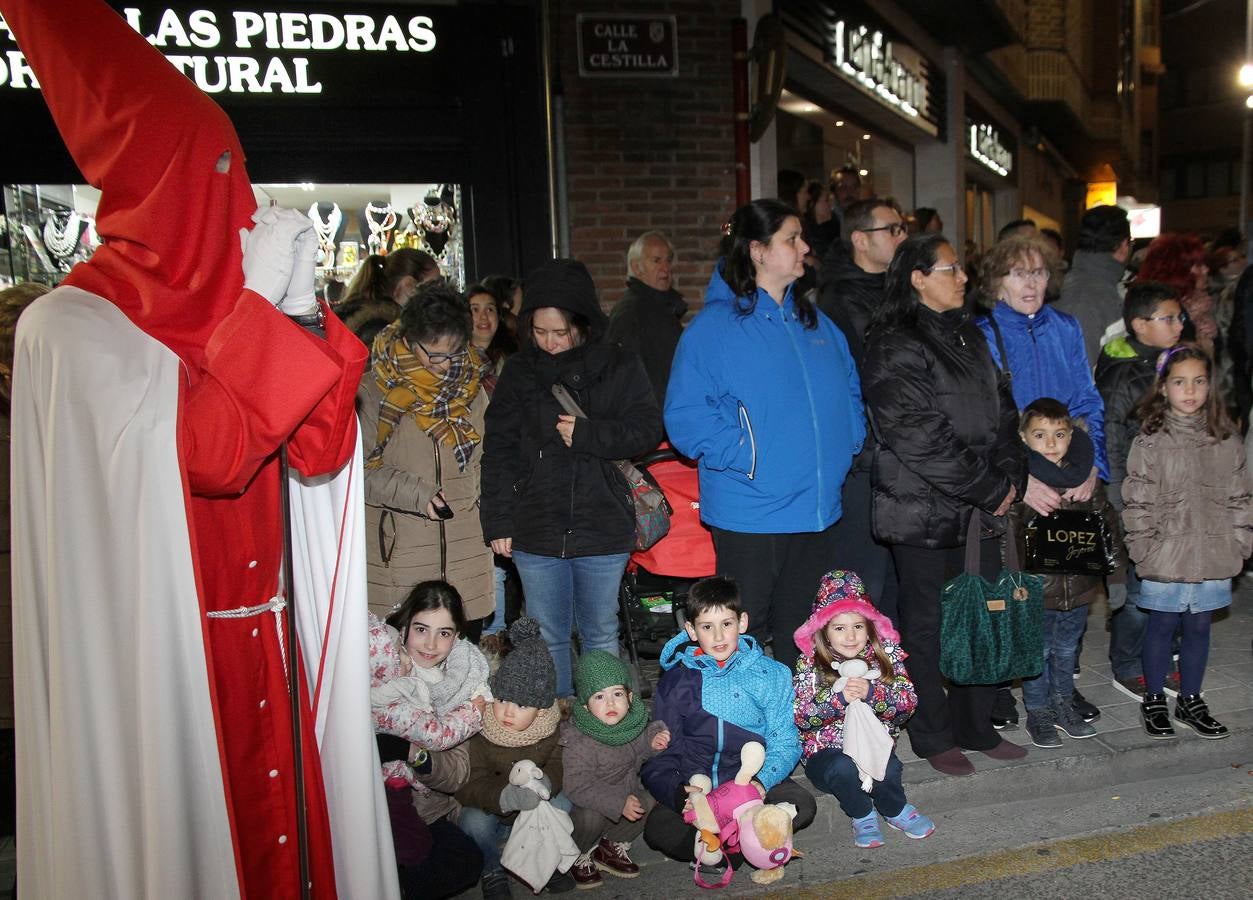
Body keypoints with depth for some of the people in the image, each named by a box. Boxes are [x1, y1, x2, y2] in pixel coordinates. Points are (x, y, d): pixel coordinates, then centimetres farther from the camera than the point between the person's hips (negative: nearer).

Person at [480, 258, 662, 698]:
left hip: (603, 529, -1)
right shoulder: (518, 371, 2)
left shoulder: (619, 366, -1)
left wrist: (587, 434, -16)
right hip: (535, 530, 1)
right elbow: (499, 451, 3)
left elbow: (647, 429, -3)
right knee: (547, 636, 11)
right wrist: (499, 521, -2)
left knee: (600, 634, 14)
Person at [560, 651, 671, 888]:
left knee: (650, 797, -17)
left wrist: (653, 742, -10)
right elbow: (578, 787, -30)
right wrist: (619, 804, -34)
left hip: (626, 792, 6)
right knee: (591, 816, -33)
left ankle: (612, 846, 4)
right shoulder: (578, 741, -27)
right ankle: (577, 857, -1)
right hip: (587, 801, -6)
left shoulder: (631, 721, -8)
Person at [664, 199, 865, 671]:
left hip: (818, 510, 6)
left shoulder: (815, 322, 12)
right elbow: (684, 416, -13)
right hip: (749, 513, -6)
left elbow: (849, 393, 21)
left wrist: (847, 444, 4)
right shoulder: (714, 325, -8)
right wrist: (746, 455, -19)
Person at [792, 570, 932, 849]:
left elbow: (908, 702, -11)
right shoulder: (810, 664, -7)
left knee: (886, 771, -31)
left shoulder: (885, 654, -2)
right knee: (844, 769, -33)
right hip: (826, 751, -1)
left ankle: (896, 810, 4)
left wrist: (872, 692, -29)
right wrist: (838, 697, -31)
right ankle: (863, 816, -2)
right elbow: (800, 716, -16)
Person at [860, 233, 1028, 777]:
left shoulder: (969, 337, 14)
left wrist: (1010, 476, 0)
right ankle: (934, 738, 21)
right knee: (929, 627, 5)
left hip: (981, 509, 8)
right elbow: (921, 439, -19)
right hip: (925, 513, -8)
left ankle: (977, 728, 30)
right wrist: (990, 490, -14)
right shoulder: (894, 349, -13)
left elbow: (1002, 410, 15)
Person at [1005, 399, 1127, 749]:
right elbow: (1005, 537, -13)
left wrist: (1117, 576, 8)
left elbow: (1109, 528, 9)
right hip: (1035, 589, -4)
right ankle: (1038, 713, 26)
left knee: (1066, 651, 20)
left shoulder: (1085, 480, 1)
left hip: (1078, 588, 4)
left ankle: (1064, 705, 38)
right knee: (1037, 652, 10)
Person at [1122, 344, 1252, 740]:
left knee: (1199, 627, 13)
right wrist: (1144, 548, -10)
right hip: (1166, 556, -3)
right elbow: (1137, 502, -7)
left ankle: (1190, 700, 28)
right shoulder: (1150, 443, -7)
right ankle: (1153, 701, 22)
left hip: (1212, 556, 3)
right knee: (1162, 626, 8)